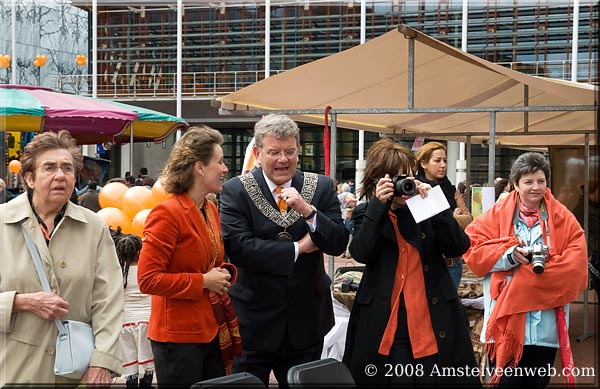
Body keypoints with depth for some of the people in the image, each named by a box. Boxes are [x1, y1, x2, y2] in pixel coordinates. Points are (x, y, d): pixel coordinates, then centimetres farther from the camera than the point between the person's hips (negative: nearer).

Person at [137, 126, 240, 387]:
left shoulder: (211, 210, 9)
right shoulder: (167, 213, -16)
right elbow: (148, 280, -20)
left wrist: (224, 274, 3)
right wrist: (203, 282, -17)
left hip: (213, 330, 8)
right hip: (179, 336, -8)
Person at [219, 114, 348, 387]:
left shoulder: (322, 187, 1)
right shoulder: (235, 191, -7)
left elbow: (339, 244, -5)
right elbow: (236, 247, -19)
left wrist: (308, 210, -21)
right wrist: (298, 248, -15)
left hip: (305, 322, 3)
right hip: (253, 322, -2)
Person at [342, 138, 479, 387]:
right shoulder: (367, 212, 4)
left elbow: (459, 247, -5)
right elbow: (361, 254, -13)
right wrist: (379, 204, -17)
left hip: (434, 320, 1)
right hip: (385, 323, -1)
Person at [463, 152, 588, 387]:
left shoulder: (562, 218, 7)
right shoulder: (497, 214, 4)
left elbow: (576, 260, 0)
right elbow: (473, 248, -2)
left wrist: (548, 263, -16)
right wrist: (508, 255, -16)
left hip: (545, 323, 1)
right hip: (506, 319, -1)